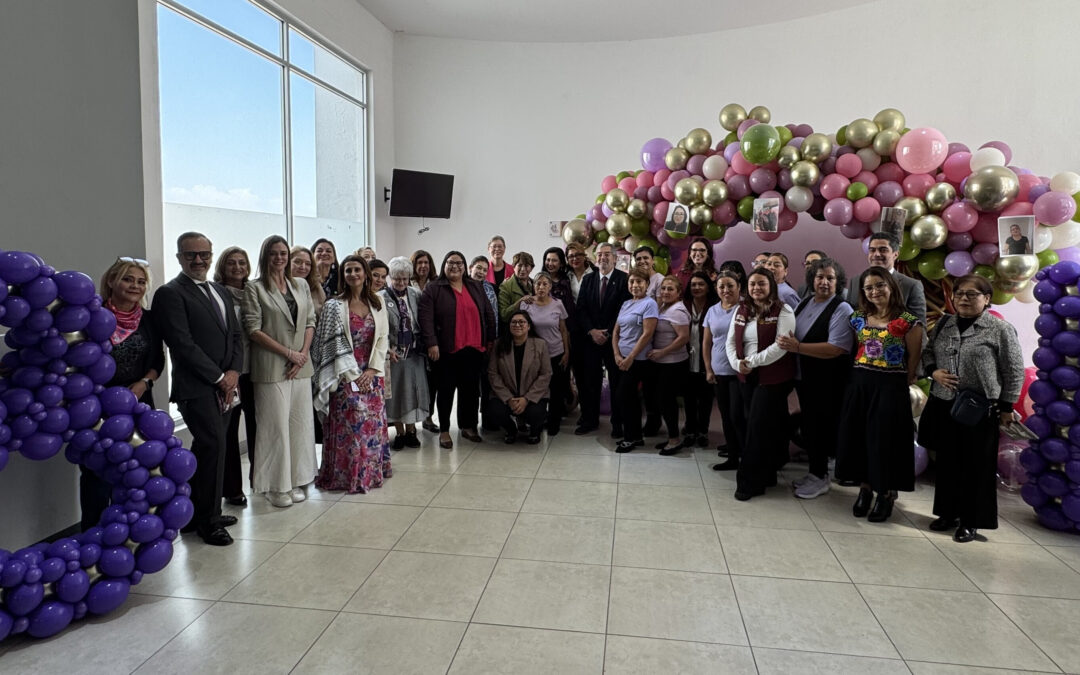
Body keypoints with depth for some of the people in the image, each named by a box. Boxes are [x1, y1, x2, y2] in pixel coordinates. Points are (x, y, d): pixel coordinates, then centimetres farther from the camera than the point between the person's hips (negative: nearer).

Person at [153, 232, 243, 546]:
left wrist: (233, 372, -2)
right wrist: (219, 377, -12)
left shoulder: (221, 292, 17)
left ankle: (198, 515, 26)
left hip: (223, 386, 7)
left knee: (206, 450, 14)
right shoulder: (170, 294, -6)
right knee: (214, 445, -10)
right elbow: (183, 344, -14)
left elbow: (236, 336, 15)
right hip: (196, 387, -7)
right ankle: (209, 520, 4)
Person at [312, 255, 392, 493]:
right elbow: (333, 344, -6)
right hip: (345, 375, -3)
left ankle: (372, 471, 19)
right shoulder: (334, 306, -2)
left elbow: (383, 337, 5)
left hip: (371, 374, 4)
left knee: (373, 422, 6)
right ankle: (349, 475, 8)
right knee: (350, 422, -4)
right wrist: (352, 375, -12)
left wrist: (372, 369, -6)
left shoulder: (377, 303, 8)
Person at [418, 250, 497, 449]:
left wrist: (491, 339, 12)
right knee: (446, 389, 3)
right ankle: (444, 430, 13)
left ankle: (468, 426, 23)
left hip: (473, 349, 4)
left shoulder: (476, 287, 13)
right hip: (446, 350, -4)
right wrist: (431, 343, -18)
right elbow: (425, 317, -10)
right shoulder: (433, 289, -1)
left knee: (471, 389, 9)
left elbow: (488, 314, 16)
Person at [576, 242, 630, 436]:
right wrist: (592, 331, -8)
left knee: (616, 381, 2)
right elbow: (581, 309, 5)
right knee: (589, 381, 6)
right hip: (590, 338, 3)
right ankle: (589, 419, 18)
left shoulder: (623, 279, -2)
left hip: (614, 338, -3)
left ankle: (618, 423, 12)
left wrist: (608, 333, -12)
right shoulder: (587, 279, 10)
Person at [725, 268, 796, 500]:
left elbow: (781, 345, -17)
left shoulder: (783, 311, -7)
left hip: (773, 378, -6)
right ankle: (766, 476, 23)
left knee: (758, 428, -5)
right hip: (747, 377, 6)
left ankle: (749, 481, 3)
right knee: (755, 426, 10)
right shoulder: (741, 310, 11)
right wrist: (737, 363, -10)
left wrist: (752, 361, -19)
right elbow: (731, 342, 8)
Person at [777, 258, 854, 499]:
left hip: (827, 382, -7)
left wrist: (798, 347, -26)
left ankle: (820, 477, 16)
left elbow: (836, 348, -24)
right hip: (804, 377, 7)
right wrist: (787, 344, 0)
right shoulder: (804, 304, 9)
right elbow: (790, 336, 21)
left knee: (820, 427, 2)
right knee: (809, 425, 15)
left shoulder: (841, 309, -13)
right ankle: (815, 471, 30)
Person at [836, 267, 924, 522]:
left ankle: (886, 494, 18)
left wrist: (899, 385, 0)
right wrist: (862, 376, 7)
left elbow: (913, 360, -4)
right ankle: (865, 488, 24)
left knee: (886, 439, 2)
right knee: (858, 436, 8)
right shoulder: (858, 317, 7)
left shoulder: (907, 321, -8)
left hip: (891, 387, -5)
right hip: (859, 384, 5)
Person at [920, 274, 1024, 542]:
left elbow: (1014, 372, -3)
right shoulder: (943, 324, 8)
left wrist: (1006, 407, -4)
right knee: (947, 462, 13)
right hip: (943, 406, 5)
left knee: (975, 466, 5)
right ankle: (949, 513, 27)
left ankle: (970, 521, 17)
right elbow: (928, 353, 17)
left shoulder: (1000, 329, -6)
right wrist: (934, 371, -3)